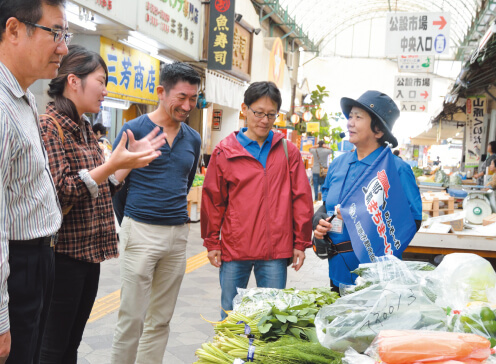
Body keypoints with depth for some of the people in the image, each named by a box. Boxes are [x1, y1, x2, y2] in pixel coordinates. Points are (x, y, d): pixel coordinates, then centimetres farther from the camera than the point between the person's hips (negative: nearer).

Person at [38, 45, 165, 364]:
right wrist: (112, 165, -25)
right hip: (64, 253, -9)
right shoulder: (50, 126, -13)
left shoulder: (85, 128, 14)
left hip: (90, 252, 9)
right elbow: (60, 193, -21)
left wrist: (131, 160, 7)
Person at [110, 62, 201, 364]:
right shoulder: (134, 130, -6)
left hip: (178, 235, 5)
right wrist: (130, 223, 8)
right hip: (141, 233, -5)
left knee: (161, 320, 12)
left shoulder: (193, 139, 9)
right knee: (132, 319, 0)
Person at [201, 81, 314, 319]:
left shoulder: (288, 151, 4)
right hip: (234, 248, 0)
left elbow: (302, 198, 5)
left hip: (276, 251, 0)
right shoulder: (225, 151, 1)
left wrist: (301, 242, 3)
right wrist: (212, 243, 5)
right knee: (230, 315, 13)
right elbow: (213, 200, 5)